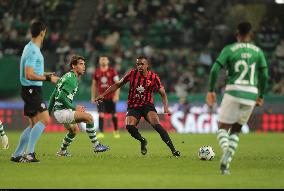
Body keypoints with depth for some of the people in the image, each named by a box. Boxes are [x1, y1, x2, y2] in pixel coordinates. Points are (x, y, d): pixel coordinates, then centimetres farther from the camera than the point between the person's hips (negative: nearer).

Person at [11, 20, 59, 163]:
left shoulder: (31, 48, 15)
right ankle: (29, 153, -16)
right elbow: (29, 76, -22)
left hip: (31, 90, 10)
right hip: (32, 89, -10)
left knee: (34, 124, 11)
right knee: (44, 120, -14)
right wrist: (48, 78, -19)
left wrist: (46, 75, 26)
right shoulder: (33, 50, -17)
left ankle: (17, 154, 12)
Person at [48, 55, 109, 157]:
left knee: (74, 129, 32)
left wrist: (48, 111, 24)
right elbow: (62, 97, -24)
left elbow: (53, 95, 21)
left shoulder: (66, 76, 17)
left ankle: (62, 151, 42)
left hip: (58, 111, 11)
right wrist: (74, 108, -17)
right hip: (62, 111, -11)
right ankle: (96, 145, -16)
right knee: (88, 117, -19)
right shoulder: (71, 79, -14)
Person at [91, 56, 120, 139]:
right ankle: (101, 133, -11)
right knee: (101, 114, -10)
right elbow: (94, 85, 14)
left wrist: (117, 95, -12)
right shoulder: (96, 72, 6)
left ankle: (116, 131, 25)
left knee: (114, 114, 6)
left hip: (111, 97, -1)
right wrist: (93, 97, 10)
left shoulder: (112, 71, -3)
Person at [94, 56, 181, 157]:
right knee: (129, 126, -24)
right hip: (133, 106, 2)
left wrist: (166, 107, -16)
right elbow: (117, 85, 8)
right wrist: (103, 95, 4)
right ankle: (143, 141, 8)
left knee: (156, 124, -27)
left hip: (147, 105, -2)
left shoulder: (153, 77, -8)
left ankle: (173, 149, -24)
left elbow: (163, 94, 0)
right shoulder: (132, 74, -4)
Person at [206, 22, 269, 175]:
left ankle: (226, 150, -23)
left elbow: (215, 70, -7)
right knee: (236, 130, 17)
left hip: (233, 92, -2)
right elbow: (264, 75, 3)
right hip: (251, 94, 3)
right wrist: (261, 96, 14)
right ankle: (227, 163, 0)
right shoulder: (258, 51, 7)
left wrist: (211, 91, 3)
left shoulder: (229, 49, 1)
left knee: (223, 127, 9)